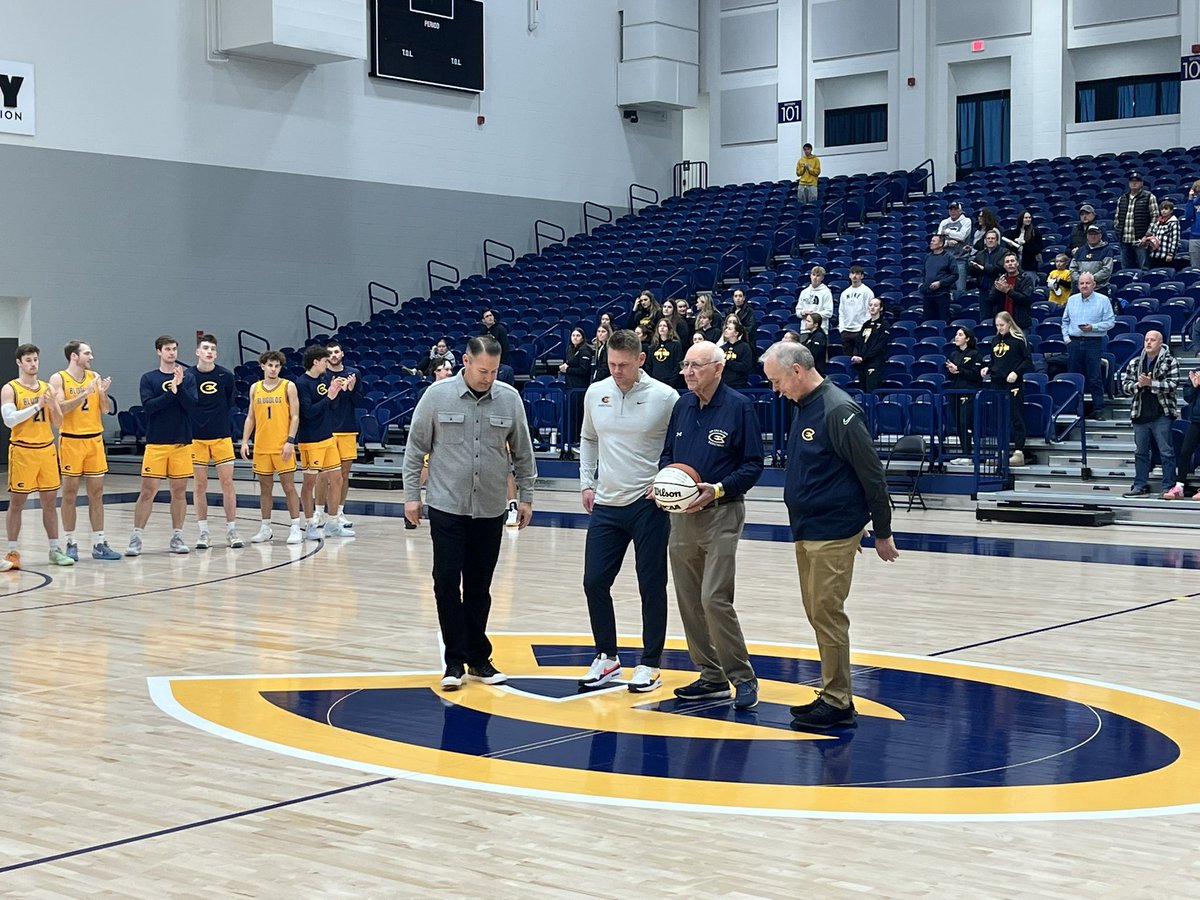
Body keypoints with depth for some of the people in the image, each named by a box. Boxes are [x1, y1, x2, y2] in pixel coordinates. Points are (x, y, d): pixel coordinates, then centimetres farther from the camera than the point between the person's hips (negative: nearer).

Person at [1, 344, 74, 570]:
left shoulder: (46, 388, 10)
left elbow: (58, 422, 10)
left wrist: (53, 405, -10)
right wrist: (36, 406, -21)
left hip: (46, 449, 5)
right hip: (22, 451, -5)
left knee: (50, 501, 9)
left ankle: (55, 550, 16)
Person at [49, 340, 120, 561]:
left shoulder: (94, 377, 8)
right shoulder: (58, 379, -5)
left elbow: (105, 409, 9)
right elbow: (59, 409, -16)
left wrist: (103, 393, -10)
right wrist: (84, 394, -22)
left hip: (95, 440, 4)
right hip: (71, 441, -4)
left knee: (96, 493, 5)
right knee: (70, 493, 2)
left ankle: (99, 544, 9)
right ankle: (71, 544, 10)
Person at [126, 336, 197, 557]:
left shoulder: (188, 377, 5)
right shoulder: (148, 379, 2)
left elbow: (192, 405, -5)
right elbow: (148, 406, -10)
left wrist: (180, 386, -18)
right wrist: (171, 392, -17)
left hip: (182, 443, 2)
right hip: (156, 443, -2)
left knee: (179, 490, 6)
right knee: (147, 491, -4)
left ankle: (177, 537, 14)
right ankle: (136, 538, 2)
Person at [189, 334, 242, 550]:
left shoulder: (226, 376, -1)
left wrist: (220, 422, 10)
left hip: (222, 436, 1)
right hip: (196, 438, -1)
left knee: (227, 483, 0)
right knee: (200, 485, 4)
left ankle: (231, 530, 7)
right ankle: (203, 532, 10)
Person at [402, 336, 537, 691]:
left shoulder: (509, 398, -1)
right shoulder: (438, 395, -6)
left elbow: (522, 452, 9)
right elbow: (416, 447, 0)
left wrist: (526, 496, 9)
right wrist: (411, 494, -1)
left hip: (490, 510, 2)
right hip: (446, 506, -2)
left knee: (479, 588, 8)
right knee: (447, 582, -4)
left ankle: (479, 659, 19)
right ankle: (455, 661, 4)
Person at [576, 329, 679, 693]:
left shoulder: (665, 397, -9)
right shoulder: (596, 393, 4)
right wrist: (586, 483, 13)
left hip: (649, 505, -4)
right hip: (605, 505, 4)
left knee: (652, 586, 3)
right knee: (594, 582, 5)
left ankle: (650, 664, 15)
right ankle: (607, 656, 21)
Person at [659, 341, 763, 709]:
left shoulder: (739, 406, -8)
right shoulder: (682, 406, 10)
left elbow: (753, 465, -7)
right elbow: (667, 454, 19)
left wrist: (718, 490, -19)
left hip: (720, 514, -7)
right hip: (681, 514, 7)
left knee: (715, 599, -13)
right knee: (688, 601, 8)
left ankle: (743, 678, -1)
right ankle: (712, 677, 19)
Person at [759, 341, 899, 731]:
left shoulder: (838, 410, -17)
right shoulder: (802, 407, 11)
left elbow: (872, 474, -15)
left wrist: (882, 532, -10)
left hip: (832, 534, -9)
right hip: (805, 531, 9)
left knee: (827, 614, -5)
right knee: (817, 613, 12)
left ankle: (838, 703, 3)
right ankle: (832, 695, 21)